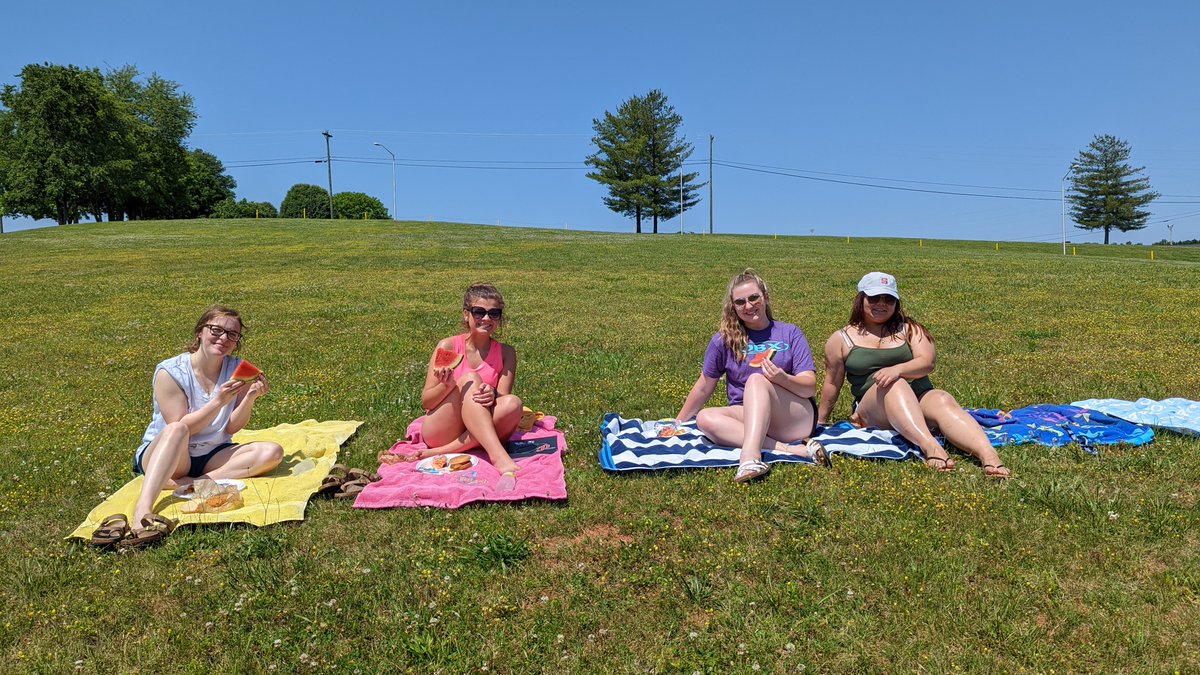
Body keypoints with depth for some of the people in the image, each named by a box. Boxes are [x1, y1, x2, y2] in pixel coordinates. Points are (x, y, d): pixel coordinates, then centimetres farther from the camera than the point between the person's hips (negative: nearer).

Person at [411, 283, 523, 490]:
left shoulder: (505, 353, 3)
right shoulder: (448, 346, -3)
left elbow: (504, 397, -6)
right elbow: (426, 402, -4)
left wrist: (493, 395, -30)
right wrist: (447, 386, -25)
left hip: (478, 435, 2)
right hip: (440, 431, -2)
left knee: (513, 403, -26)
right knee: (470, 379, -26)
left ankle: (442, 452, -26)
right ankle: (500, 458, -42)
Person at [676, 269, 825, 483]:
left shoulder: (790, 333, 4)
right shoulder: (724, 339, 6)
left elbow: (810, 387, -3)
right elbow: (704, 387, 15)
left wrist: (783, 379, -25)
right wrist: (679, 422, 19)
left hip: (795, 419, -2)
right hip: (750, 419, 2)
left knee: (757, 380, -29)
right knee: (705, 418, -27)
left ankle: (750, 456, -51)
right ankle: (793, 450, -36)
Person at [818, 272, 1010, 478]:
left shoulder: (909, 329, 14)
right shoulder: (842, 340, 11)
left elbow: (927, 362, -3)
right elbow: (832, 383, 16)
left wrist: (897, 369, -24)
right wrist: (820, 422, 19)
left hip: (920, 398, 3)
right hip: (873, 412, -2)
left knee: (944, 401, -31)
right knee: (894, 384, -35)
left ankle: (989, 457, -55)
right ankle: (930, 447, -57)